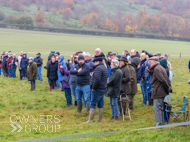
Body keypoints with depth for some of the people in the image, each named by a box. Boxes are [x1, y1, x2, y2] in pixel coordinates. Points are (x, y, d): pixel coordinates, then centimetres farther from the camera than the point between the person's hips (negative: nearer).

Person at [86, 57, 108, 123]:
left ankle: (90, 120, -7)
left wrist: (93, 87, -16)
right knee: (100, 105, 11)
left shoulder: (98, 68, -15)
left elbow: (97, 79, -25)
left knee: (93, 104, -7)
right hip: (103, 88, 10)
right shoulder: (104, 68, 17)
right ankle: (99, 120, 14)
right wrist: (93, 75, 12)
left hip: (98, 89, -10)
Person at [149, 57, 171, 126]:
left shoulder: (156, 69, -16)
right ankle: (162, 123, 25)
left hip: (158, 93, -10)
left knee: (157, 109, -4)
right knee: (160, 108, 18)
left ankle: (159, 124, -2)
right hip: (162, 92, 10)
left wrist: (167, 88, -12)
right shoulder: (161, 67, 16)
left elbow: (162, 80, -22)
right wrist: (169, 87, 8)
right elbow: (167, 79, 16)